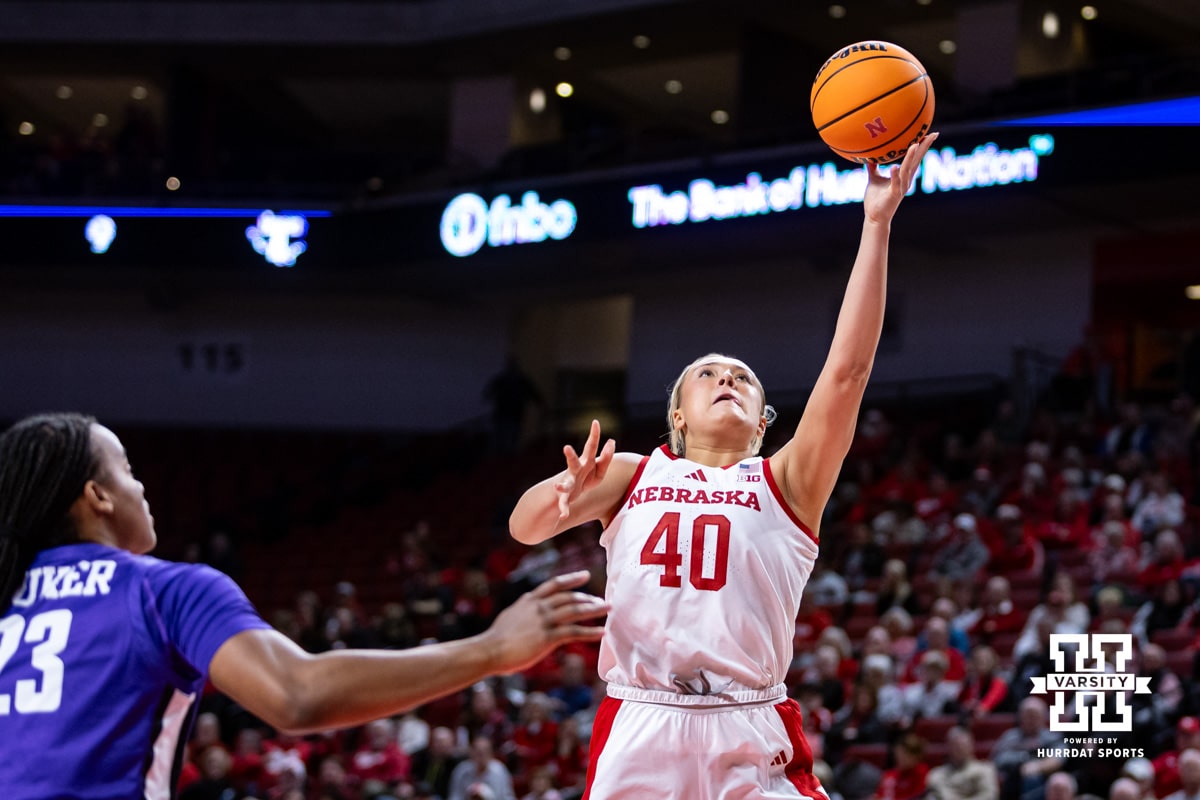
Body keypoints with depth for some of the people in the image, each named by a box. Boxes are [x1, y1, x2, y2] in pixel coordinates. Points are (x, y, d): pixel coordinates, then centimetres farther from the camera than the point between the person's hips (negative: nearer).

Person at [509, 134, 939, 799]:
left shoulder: (785, 483, 14)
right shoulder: (633, 473, 19)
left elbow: (847, 368, 3)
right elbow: (524, 527, 7)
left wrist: (876, 222, -4)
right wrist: (566, 491, -16)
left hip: (752, 745, -1)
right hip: (640, 736, 1)